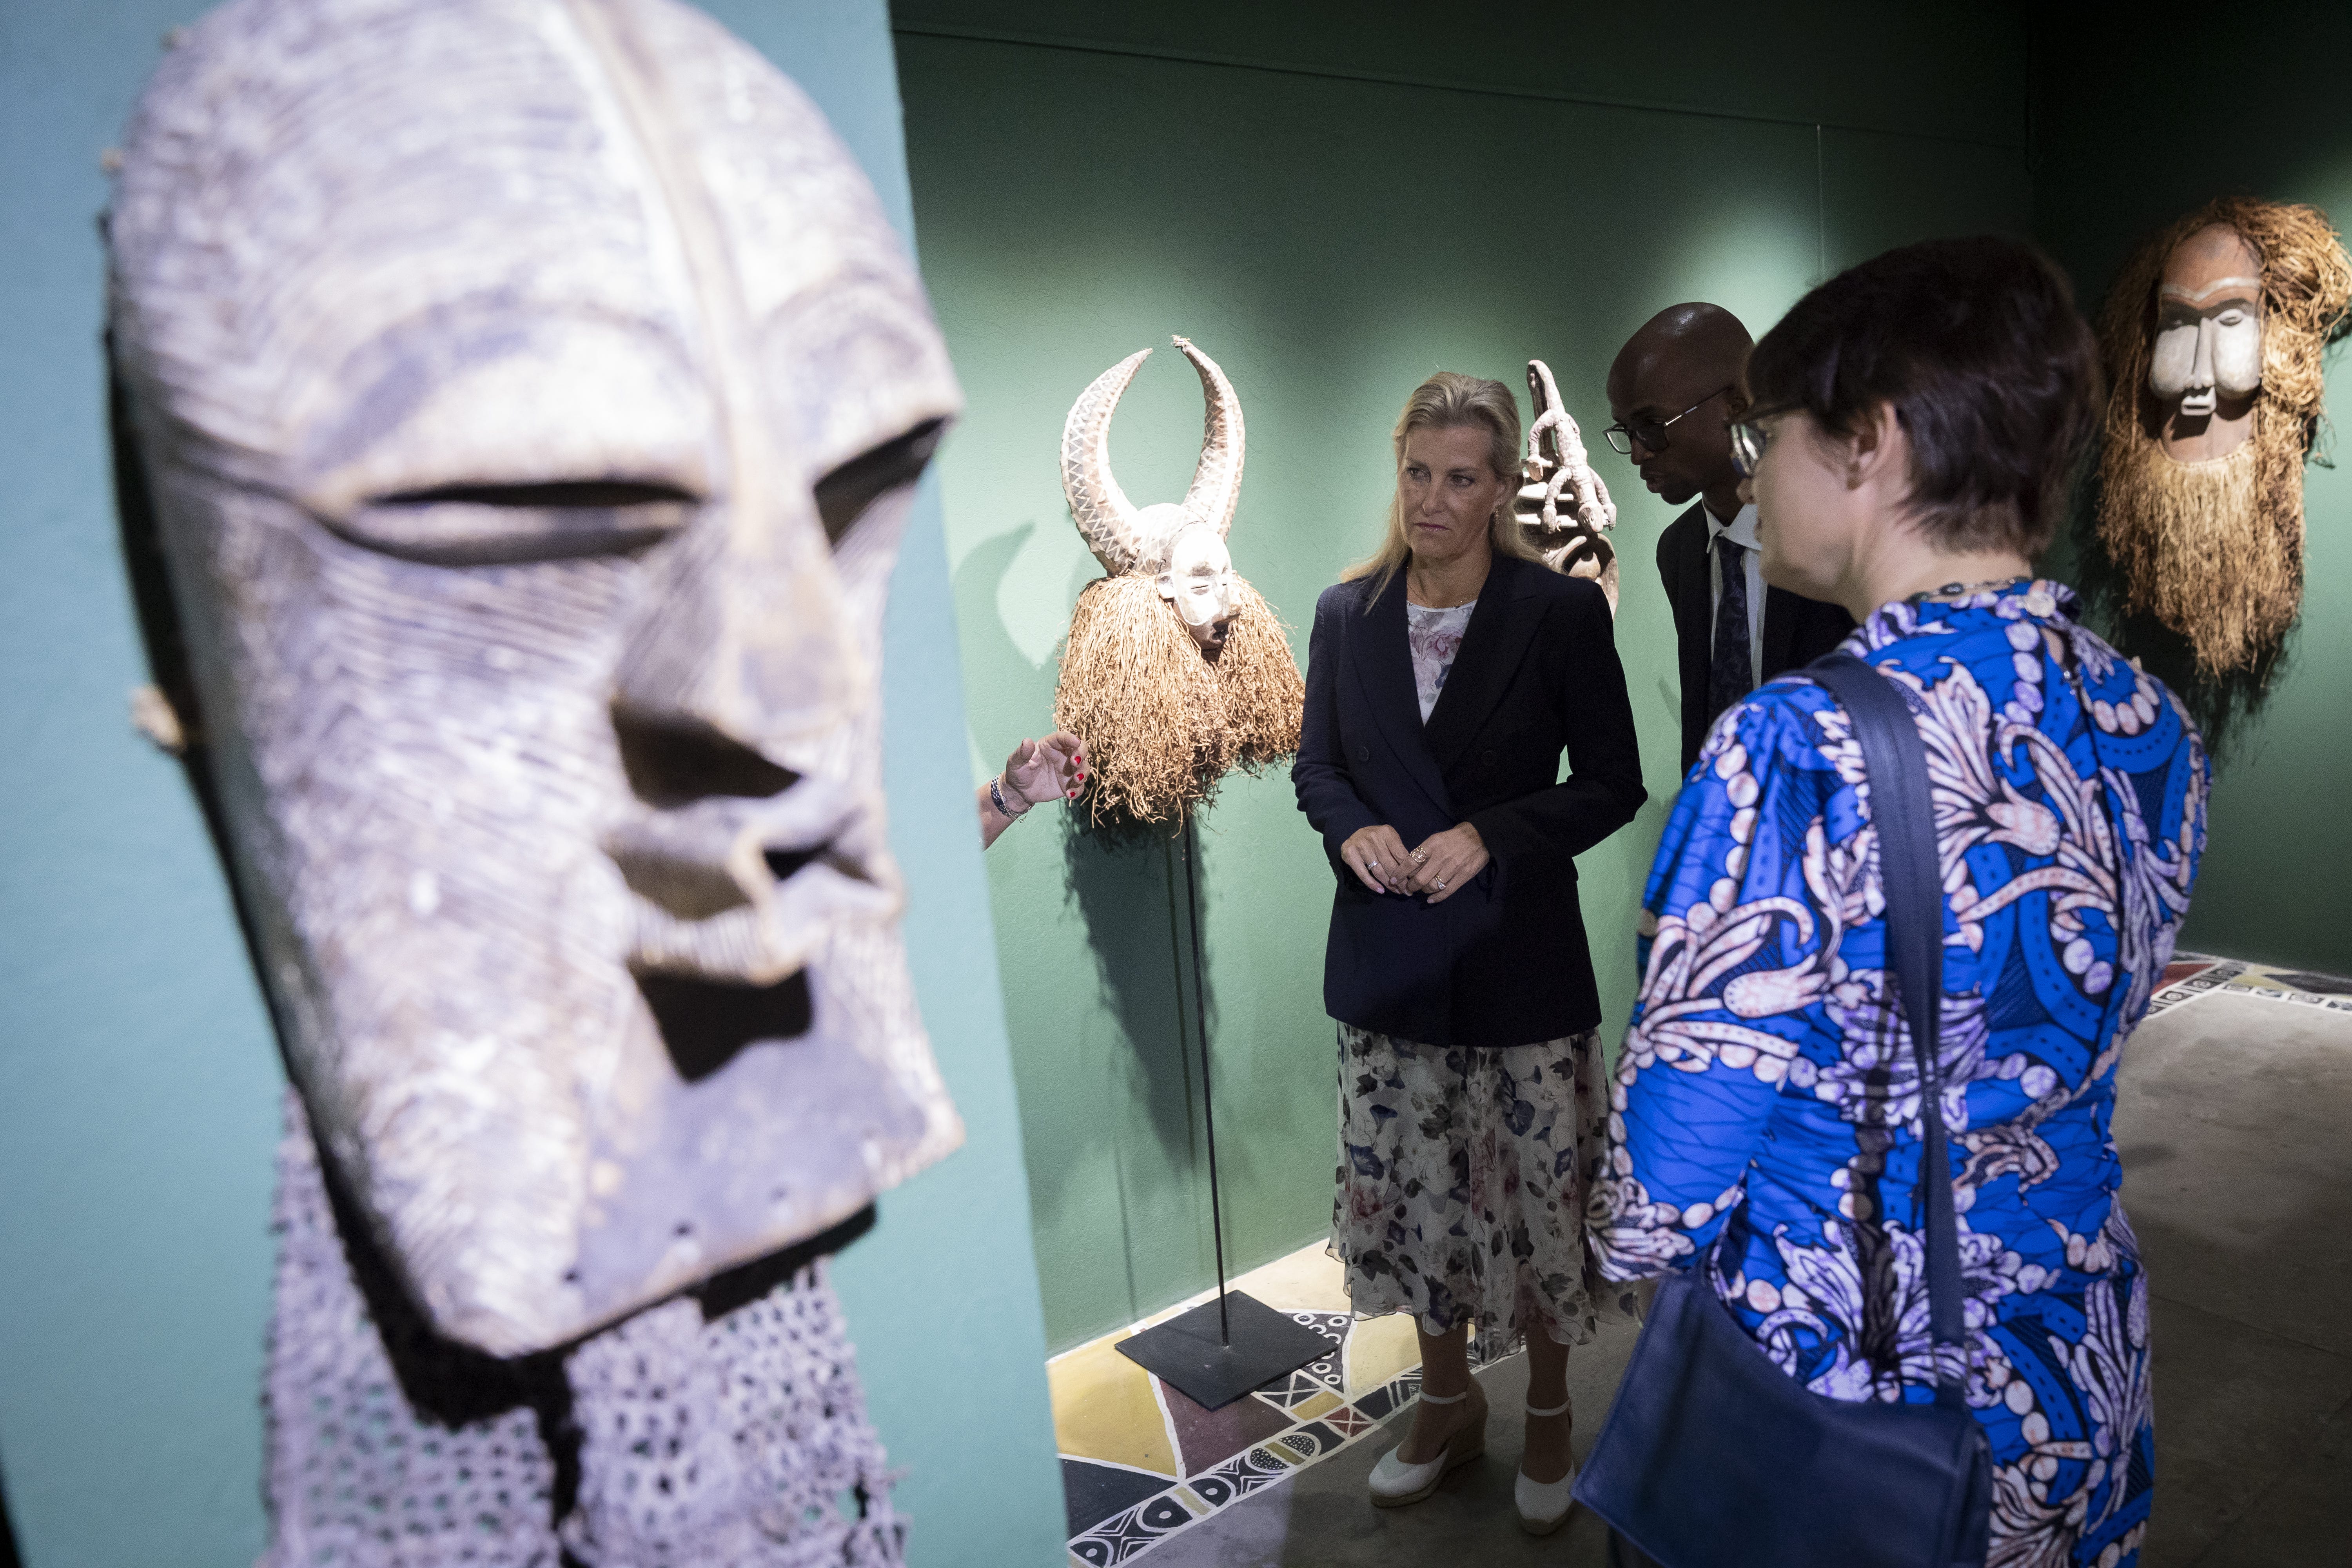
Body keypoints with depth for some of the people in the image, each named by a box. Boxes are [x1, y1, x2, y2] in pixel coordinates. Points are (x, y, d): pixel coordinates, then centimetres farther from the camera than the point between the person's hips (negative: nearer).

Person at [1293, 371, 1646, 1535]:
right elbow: (1315, 761, 12)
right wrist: (1351, 830, -9)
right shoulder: (1346, 614, 2)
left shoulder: (1563, 613, -8)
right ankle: (1448, 1404, 40)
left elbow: (1614, 784, -5)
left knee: (1538, 1196, 9)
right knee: (1412, 1191, 16)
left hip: (1520, 960, -3)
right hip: (1389, 960, 3)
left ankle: (1549, 1414, 36)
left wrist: (1492, 837, -18)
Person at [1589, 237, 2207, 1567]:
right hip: (2083, 1397, 6)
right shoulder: (2155, 731, -6)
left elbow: (1662, 1203, -23)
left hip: (1840, 1420, -6)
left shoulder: (1798, 754, -29)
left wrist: (1620, 1231, -2)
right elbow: (2064, 1054, 8)